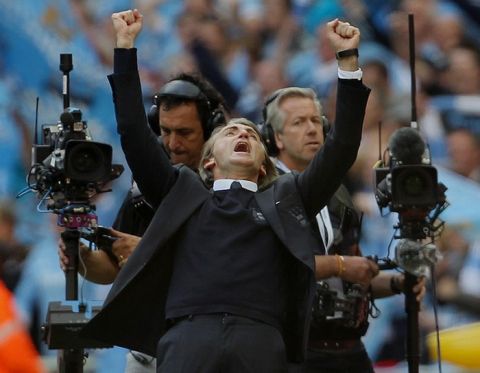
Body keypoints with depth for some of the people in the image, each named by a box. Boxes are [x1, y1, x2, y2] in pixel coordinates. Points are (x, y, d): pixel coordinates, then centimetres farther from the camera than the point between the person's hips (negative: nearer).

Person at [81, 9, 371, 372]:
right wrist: (126, 47, 18)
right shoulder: (184, 192, 26)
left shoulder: (284, 198, 27)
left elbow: (342, 149, 21)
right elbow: (134, 134, 20)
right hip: (189, 337, 0)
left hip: (261, 341, 1)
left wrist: (349, 60, 18)